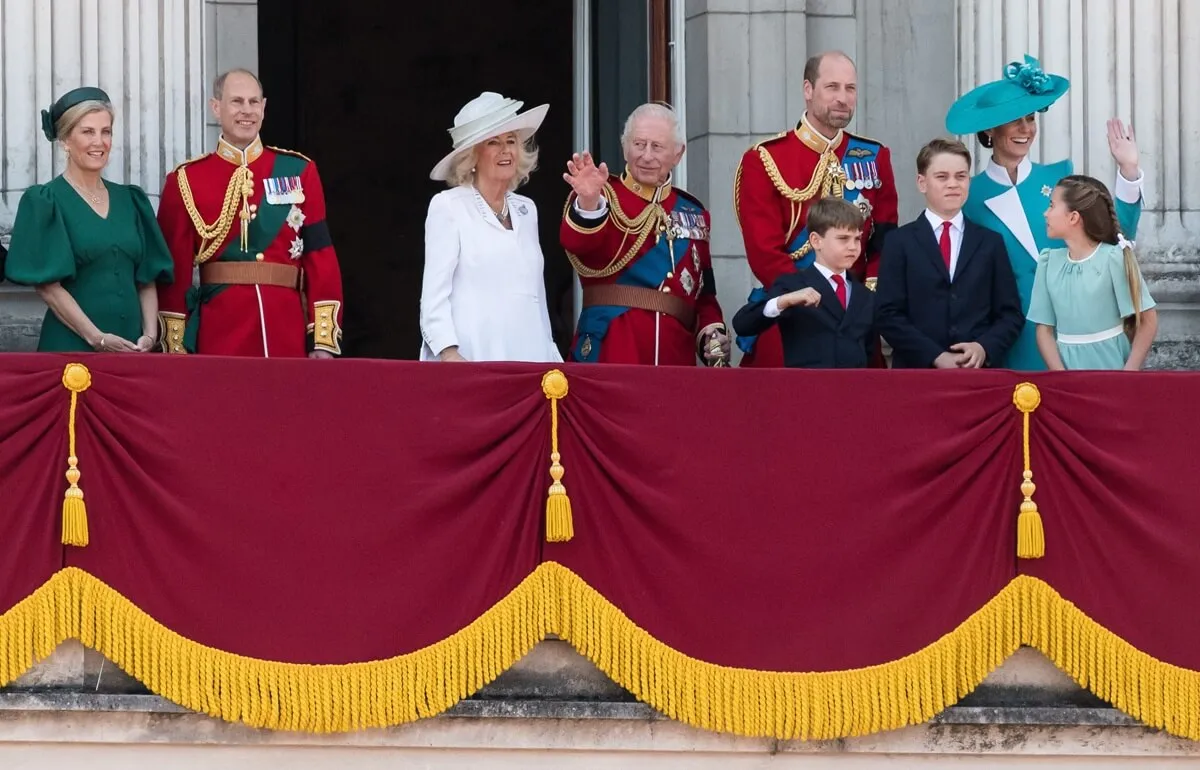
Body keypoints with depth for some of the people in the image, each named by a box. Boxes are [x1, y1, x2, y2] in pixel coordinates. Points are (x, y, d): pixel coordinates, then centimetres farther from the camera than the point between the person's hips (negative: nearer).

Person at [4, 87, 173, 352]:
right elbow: (48, 286, -9)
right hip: (70, 347, -4)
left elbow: (147, 279, 12)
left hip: (132, 348, 4)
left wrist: (150, 335, -5)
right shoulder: (45, 203, -1)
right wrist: (96, 338, -16)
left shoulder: (130, 201, 13)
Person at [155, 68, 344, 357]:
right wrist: (176, 350, -3)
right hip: (219, 336, -1)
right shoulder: (186, 181, 4)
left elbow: (320, 257, 5)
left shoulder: (299, 171, 7)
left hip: (288, 334, 1)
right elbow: (175, 269, 2)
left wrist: (323, 339, -2)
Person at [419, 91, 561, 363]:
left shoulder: (526, 210, 18)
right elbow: (434, 295, -6)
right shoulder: (448, 206, 0)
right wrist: (449, 353, -18)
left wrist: (552, 358, 15)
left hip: (528, 359, 5)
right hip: (471, 361, -5)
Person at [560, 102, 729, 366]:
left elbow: (704, 290, 20)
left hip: (676, 352, 4)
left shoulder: (693, 212, 17)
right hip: (611, 350, -4)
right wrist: (588, 203, -40)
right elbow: (577, 242, -20)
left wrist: (713, 333, 1)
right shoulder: (605, 195, 1)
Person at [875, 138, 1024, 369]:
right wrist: (937, 357, -14)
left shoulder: (990, 243, 12)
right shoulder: (900, 243, 5)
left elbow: (1011, 314, 10)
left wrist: (984, 348, -10)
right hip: (916, 372, -2)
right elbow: (889, 315, -3)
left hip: (979, 374, 2)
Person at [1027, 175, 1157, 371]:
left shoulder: (1113, 258, -7)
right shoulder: (1049, 262, 4)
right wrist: (1061, 376, -10)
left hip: (1111, 367, -3)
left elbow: (1147, 321, -6)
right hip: (1067, 366, 3)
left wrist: (1128, 375, -12)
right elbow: (1044, 329, 4)